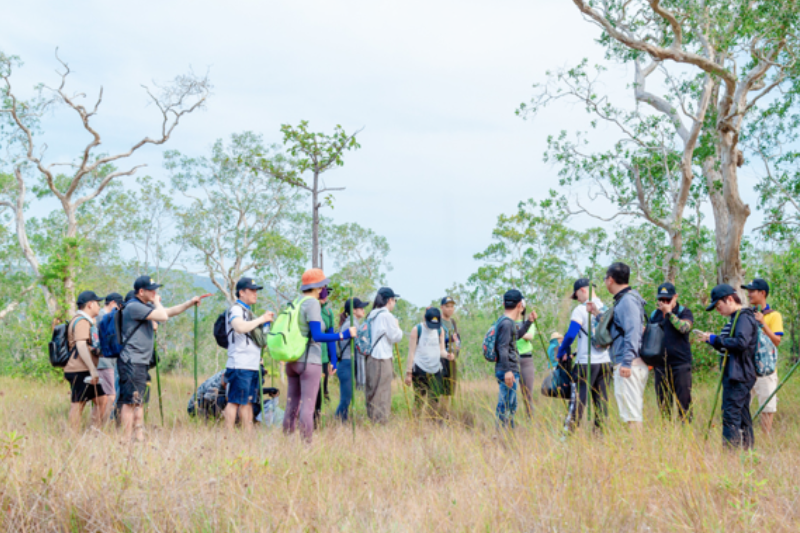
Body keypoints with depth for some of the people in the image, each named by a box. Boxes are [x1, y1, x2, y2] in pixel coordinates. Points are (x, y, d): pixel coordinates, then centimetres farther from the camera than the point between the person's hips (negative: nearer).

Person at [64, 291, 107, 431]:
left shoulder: (87, 321, 22)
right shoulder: (81, 321, -12)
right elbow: (81, 346, -24)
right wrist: (93, 369, -28)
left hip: (87, 371, 11)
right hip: (80, 371, -11)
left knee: (101, 400, 9)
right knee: (77, 404, -8)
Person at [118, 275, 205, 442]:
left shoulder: (146, 306, 18)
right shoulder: (134, 306, -14)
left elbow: (170, 311, 25)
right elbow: (163, 316, -20)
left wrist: (190, 303, 17)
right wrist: (157, 302, -2)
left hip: (142, 362, 10)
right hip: (131, 362, -10)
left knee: (139, 402, 12)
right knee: (130, 402, -10)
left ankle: (139, 437, 17)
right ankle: (126, 440, -9)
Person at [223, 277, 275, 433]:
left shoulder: (248, 312, 23)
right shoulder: (235, 310, -7)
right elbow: (240, 327, -27)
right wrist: (261, 319, -18)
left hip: (252, 365, 9)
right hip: (239, 365, -9)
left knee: (248, 402, 9)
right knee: (235, 401, -9)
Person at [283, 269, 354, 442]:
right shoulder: (313, 303, -11)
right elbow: (317, 336, -18)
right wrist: (344, 335, -16)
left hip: (292, 361, 8)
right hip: (309, 361, -8)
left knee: (291, 405, 11)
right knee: (307, 406, -7)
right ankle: (306, 443, -7)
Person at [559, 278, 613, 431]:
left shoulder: (580, 310, -9)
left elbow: (570, 335, -14)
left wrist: (561, 353, 0)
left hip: (586, 362, -6)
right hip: (606, 361, 6)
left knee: (578, 400, -2)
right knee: (601, 400, 9)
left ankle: (570, 432, -1)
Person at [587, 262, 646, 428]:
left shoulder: (627, 300, -12)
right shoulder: (623, 300, 19)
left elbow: (632, 332, -21)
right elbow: (616, 328, 30)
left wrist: (627, 362, -26)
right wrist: (597, 313, 30)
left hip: (629, 366, -10)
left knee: (630, 412, -10)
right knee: (633, 410, 12)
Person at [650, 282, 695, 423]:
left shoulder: (684, 312, 1)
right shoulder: (654, 315, 15)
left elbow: (685, 327, -20)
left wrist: (669, 313, -15)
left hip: (680, 364, -4)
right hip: (660, 366, 4)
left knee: (684, 402, -4)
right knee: (663, 404, 8)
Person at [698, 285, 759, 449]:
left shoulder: (744, 318, -12)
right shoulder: (735, 318, 19)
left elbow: (741, 343, -26)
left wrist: (716, 339, -17)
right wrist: (712, 340, 9)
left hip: (738, 377, -10)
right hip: (735, 375, 10)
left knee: (731, 414, -12)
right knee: (742, 416, 13)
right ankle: (747, 448, 17)